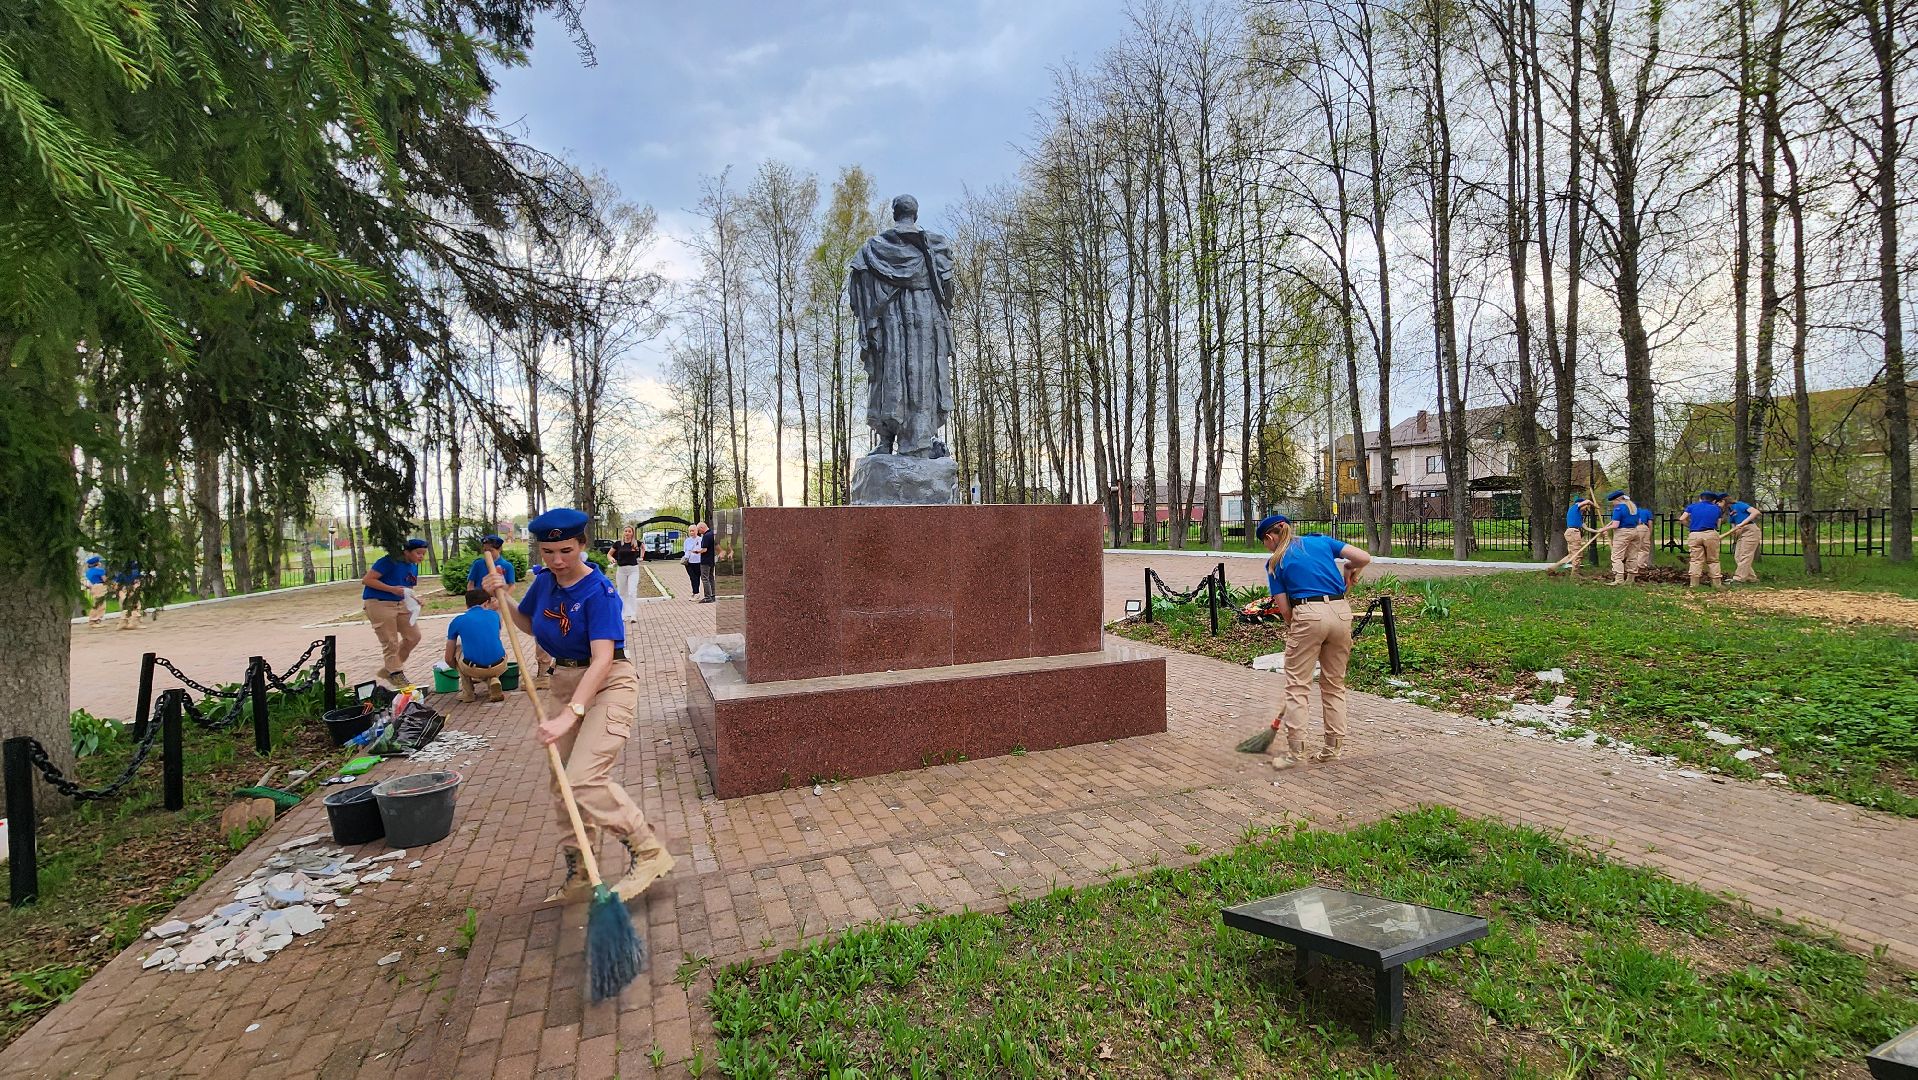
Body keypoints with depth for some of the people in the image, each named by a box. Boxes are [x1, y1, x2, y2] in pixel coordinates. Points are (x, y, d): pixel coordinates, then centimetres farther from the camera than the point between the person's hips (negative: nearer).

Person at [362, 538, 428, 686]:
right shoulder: (390, 561, -16)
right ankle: (396, 675, 13)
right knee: (390, 643, -2)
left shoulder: (413, 567, 9)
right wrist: (392, 589, -25)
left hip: (400, 604, 8)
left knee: (414, 636, 7)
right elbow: (366, 580, -19)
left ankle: (388, 669, 22)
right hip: (378, 603, -8)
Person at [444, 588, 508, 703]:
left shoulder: (457, 621, 11)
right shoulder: (494, 615, 16)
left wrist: (459, 669, 39)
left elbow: (449, 659, 17)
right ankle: (493, 680, 11)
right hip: (499, 667, 1)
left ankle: (468, 692, 23)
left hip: (473, 669, -1)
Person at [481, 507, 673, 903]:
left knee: (584, 780, -21)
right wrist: (502, 599, 3)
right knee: (562, 783, 13)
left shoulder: (599, 592, -22)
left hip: (607, 684, -8)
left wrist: (571, 714, -38)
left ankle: (648, 852, -5)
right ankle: (578, 871, 31)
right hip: (564, 682, 8)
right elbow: (527, 624, 22)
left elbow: (602, 658, -30)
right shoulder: (543, 583, 1)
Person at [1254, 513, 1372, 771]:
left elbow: (1284, 609, 3)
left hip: (1308, 614, -4)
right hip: (1341, 612, 4)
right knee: (1334, 684, 15)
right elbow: (1363, 557, 5)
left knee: (1297, 685, 4)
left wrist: (1293, 628, 17)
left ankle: (1296, 751, 3)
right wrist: (1349, 571, 24)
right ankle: (1333, 748, 21)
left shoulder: (1275, 563, 7)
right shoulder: (1321, 540, 15)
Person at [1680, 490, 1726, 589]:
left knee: (1696, 560, 1)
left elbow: (1682, 519, 0)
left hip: (1694, 535, 0)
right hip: (1710, 534, 0)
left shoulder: (1692, 506, 10)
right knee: (1713, 560, 9)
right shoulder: (1717, 509, 15)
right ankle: (1717, 583, 10)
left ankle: (1694, 584, -3)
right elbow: (1717, 525, 13)